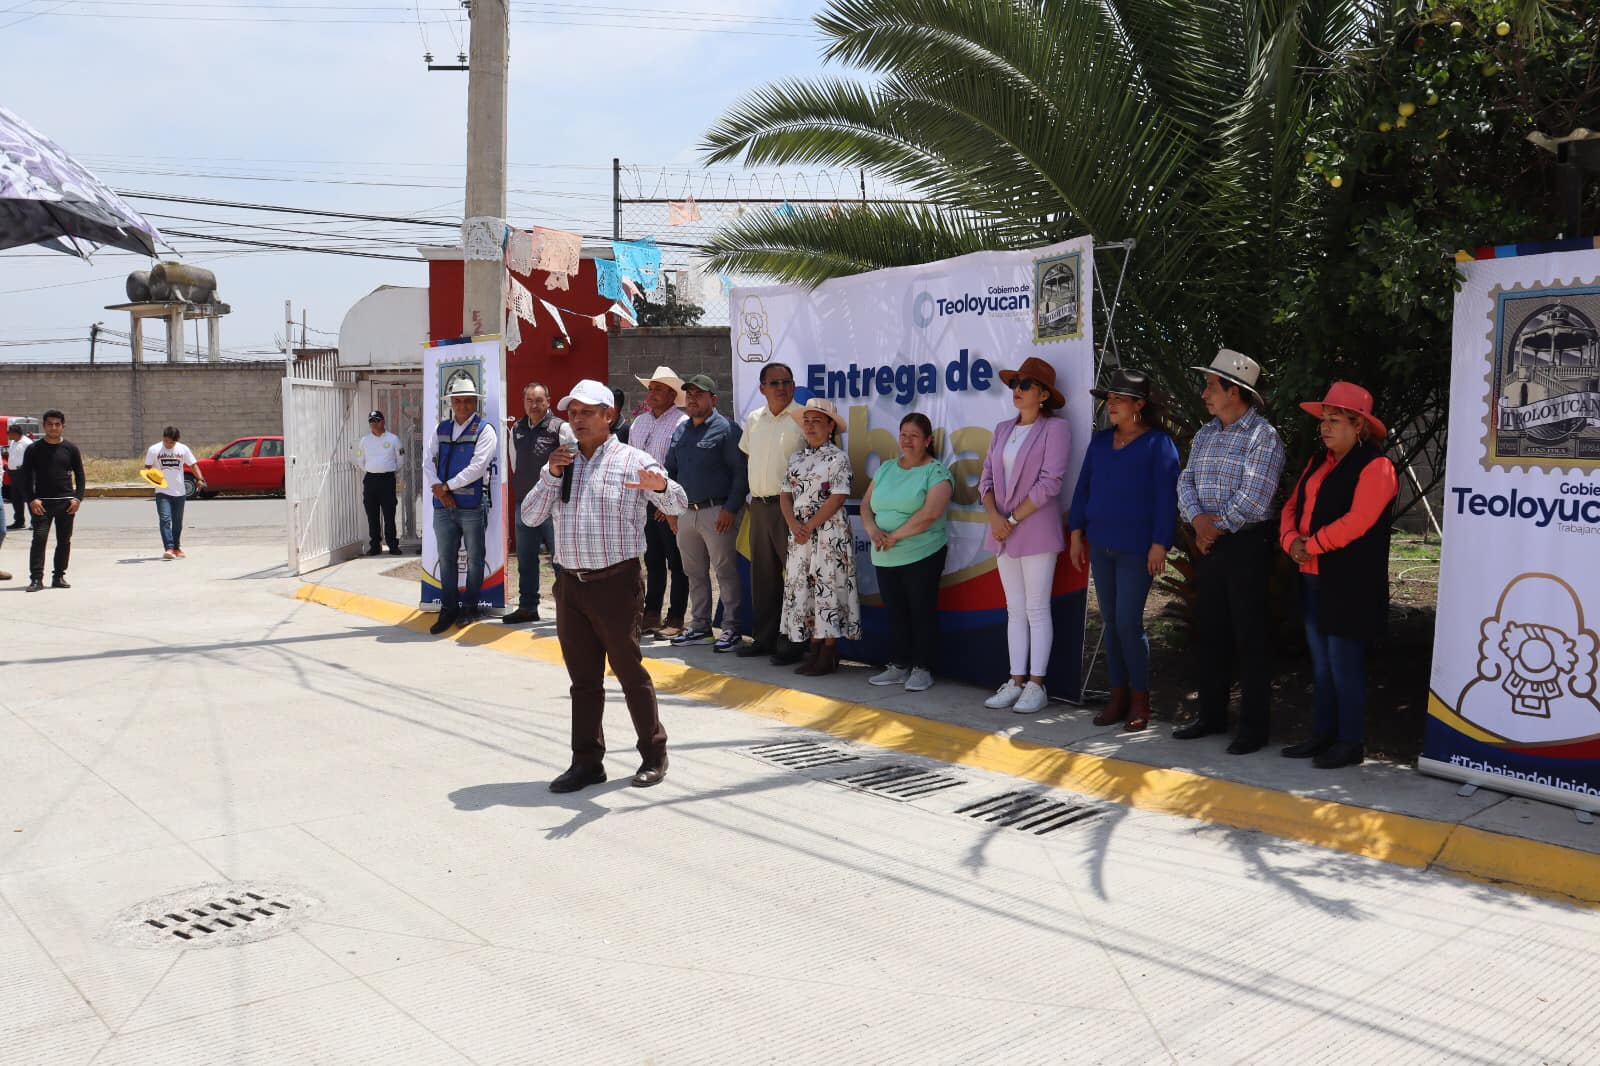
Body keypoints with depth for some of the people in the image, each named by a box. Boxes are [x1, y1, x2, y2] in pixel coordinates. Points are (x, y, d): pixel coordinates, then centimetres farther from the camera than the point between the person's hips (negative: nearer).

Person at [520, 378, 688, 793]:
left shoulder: (633, 460, -3)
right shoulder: (563, 463, 13)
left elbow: (678, 505, -15)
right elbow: (529, 516, 7)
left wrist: (660, 485, -37)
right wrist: (550, 475, -7)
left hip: (615, 583, -5)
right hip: (570, 585, 5)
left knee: (629, 670, 2)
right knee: (583, 677, 10)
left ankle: (654, 754, 15)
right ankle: (587, 762, 18)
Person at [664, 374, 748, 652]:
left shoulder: (725, 429, -6)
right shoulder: (680, 430, 15)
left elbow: (741, 472, -10)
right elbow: (670, 470, 21)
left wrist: (731, 508, -15)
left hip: (717, 512, -7)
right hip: (686, 513, 7)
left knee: (725, 571, -3)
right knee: (694, 573, 13)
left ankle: (731, 628, 5)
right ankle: (699, 626, 22)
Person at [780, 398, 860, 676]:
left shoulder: (838, 458, -4)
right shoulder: (797, 458, 15)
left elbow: (837, 499, -12)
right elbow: (785, 495, 10)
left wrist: (809, 526, -14)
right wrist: (793, 524, -7)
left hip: (829, 535, -7)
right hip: (800, 535, 7)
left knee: (827, 588, -6)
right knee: (801, 588, 6)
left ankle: (829, 654, 0)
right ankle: (814, 650, 14)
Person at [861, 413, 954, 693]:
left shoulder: (936, 473, -6)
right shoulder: (886, 469, 14)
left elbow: (930, 513, -20)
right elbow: (866, 504, 13)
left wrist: (895, 535, -17)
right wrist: (872, 529, -7)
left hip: (922, 555, -6)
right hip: (885, 558, 6)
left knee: (922, 612, 0)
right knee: (895, 612, 11)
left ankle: (922, 669, 9)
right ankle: (898, 666, 21)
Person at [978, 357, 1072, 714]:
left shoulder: (1055, 428, -6)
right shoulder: (1003, 429, 14)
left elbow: (1050, 483, -13)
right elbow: (987, 477, 11)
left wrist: (1014, 518, -12)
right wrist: (993, 514, -6)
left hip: (1037, 531, -6)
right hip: (1003, 533, 6)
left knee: (1037, 609, -3)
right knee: (1015, 610, 9)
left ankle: (1036, 685, 4)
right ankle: (1016, 682, 14)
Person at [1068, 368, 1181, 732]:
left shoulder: (1158, 443, -5)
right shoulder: (1100, 441, 12)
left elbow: (1166, 497, -9)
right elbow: (1083, 487, 16)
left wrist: (1159, 544, -14)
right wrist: (1077, 531, 10)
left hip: (1137, 549, -6)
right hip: (1100, 545, 6)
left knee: (1128, 622, -8)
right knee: (1110, 622, 9)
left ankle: (1140, 699, 6)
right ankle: (1118, 695, 17)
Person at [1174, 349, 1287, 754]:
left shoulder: (1263, 437, -10)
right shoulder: (1205, 435, 14)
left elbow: (1253, 499, -19)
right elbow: (1186, 481, 7)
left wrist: (1218, 526, -10)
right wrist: (1198, 520, -10)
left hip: (1246, 545, -7)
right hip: (1208, 544, 7)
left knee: (1249, 637, -3)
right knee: (1210, 633, 13)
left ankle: (1255, 727, 6)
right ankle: (1212, 716, 23)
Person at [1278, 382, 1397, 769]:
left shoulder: (1375, 466, -10)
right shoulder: (1318, 462, 16)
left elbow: (1356, 521, -21)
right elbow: (1292, 507, 12)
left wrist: (1311, 545, -16)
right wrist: (1291, 540, -7)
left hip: (1350, 584, -8)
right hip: (1313, 578, 9)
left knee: (1344, 663, -3)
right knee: (1320, 662, 15)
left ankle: (1351, 742, 8)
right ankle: (1322, 734, 24)